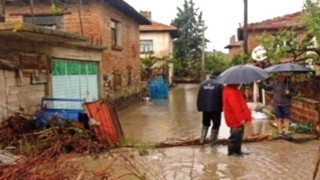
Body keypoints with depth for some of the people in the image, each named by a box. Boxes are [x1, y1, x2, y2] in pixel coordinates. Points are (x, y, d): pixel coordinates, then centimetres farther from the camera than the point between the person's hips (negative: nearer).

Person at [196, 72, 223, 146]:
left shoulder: (203, 83, 5)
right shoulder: (219, 84, -10)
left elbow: (199, 97, 5)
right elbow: (222, 97, -8)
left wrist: (199, 107, 10)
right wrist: (222, 107, 5)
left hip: (205, 108, 5)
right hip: (216, 108, -5)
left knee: (205, 124, 19)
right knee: (216, 124, 9)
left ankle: (202, 140, 17)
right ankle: (213, 141, 11)